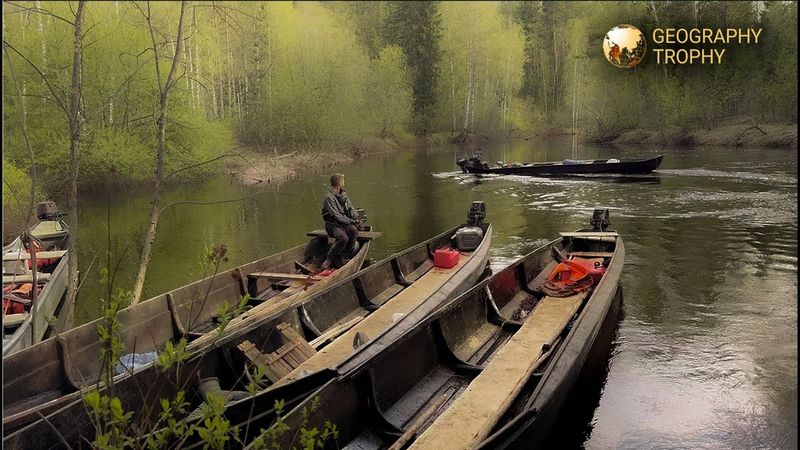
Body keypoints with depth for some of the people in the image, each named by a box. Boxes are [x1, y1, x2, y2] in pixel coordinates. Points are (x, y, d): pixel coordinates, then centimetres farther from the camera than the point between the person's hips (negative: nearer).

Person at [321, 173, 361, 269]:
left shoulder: (343, 194, 13)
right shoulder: (329, 197, -12)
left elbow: (351, 208, 13)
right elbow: (336, 216, -17)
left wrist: (356, 218, -7)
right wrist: (351, 221, -18)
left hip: (345, 223, 6)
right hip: (333, 225, -6)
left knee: (353, 230, -27)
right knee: (343, 238, -33)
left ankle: (346, 254, -13)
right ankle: (329, 259, -16)